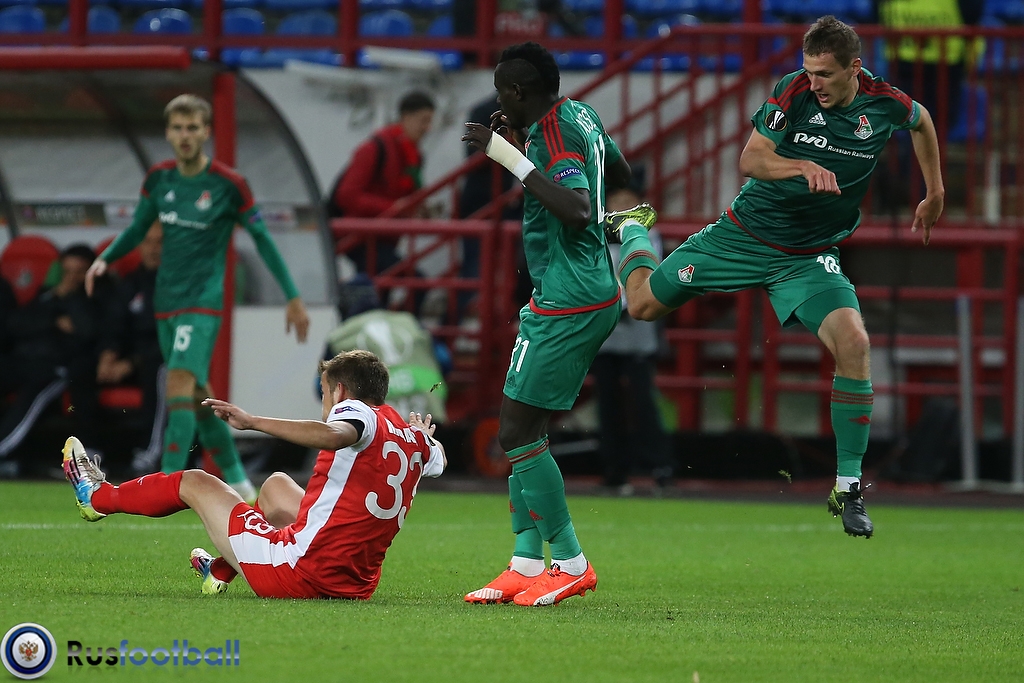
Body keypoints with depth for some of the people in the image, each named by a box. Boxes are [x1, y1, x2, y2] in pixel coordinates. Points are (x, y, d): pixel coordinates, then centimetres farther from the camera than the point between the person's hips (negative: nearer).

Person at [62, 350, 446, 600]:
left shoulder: (360, 413, -13)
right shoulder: (412, 436, 7)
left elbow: (332, 435, -38)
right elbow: (437, 459, 32)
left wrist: (253, 422, -34)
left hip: (296, 573, -7)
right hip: (356, 586, 7)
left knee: (194, 483, 15)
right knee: (276, 485, 34)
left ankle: (98, 497, 38)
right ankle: (220, 572, 47)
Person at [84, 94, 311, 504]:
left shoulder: (228, 184, -11)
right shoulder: (158, 178, 3)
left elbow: (261, 238, -3)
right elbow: (137, 229, 15)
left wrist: (293, 297, -2)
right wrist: (104, 259, -4)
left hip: (203, 300, -6)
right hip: (166, 300, 6)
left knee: (180, 381, -22)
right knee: (196, 393, 13)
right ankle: (235, 478, 28)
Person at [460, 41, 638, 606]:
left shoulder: (555, 133, -18)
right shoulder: (581, 115, 11)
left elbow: (577, 210, -33)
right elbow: (620, 175, 29)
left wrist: (512, 158, -29)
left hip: (567, 303, -10)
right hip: (596, 291, 10)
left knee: (516, 433, -9)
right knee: (524, 429, 12)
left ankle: (571, 564, -4)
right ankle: (526, 565, 13)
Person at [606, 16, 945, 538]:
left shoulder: (887, 105, -9)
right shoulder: (795, 91, -16)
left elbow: (922, 121, 16)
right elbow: (750, 160, -21)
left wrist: (934, 194, 21)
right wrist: (804, 167, -39)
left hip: (810, 257, 1)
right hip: (746, 234, 0)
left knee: (853, 340, -25)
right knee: (644, 303, 5)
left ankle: (848, 489, -14)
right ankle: (631, 230, 44)